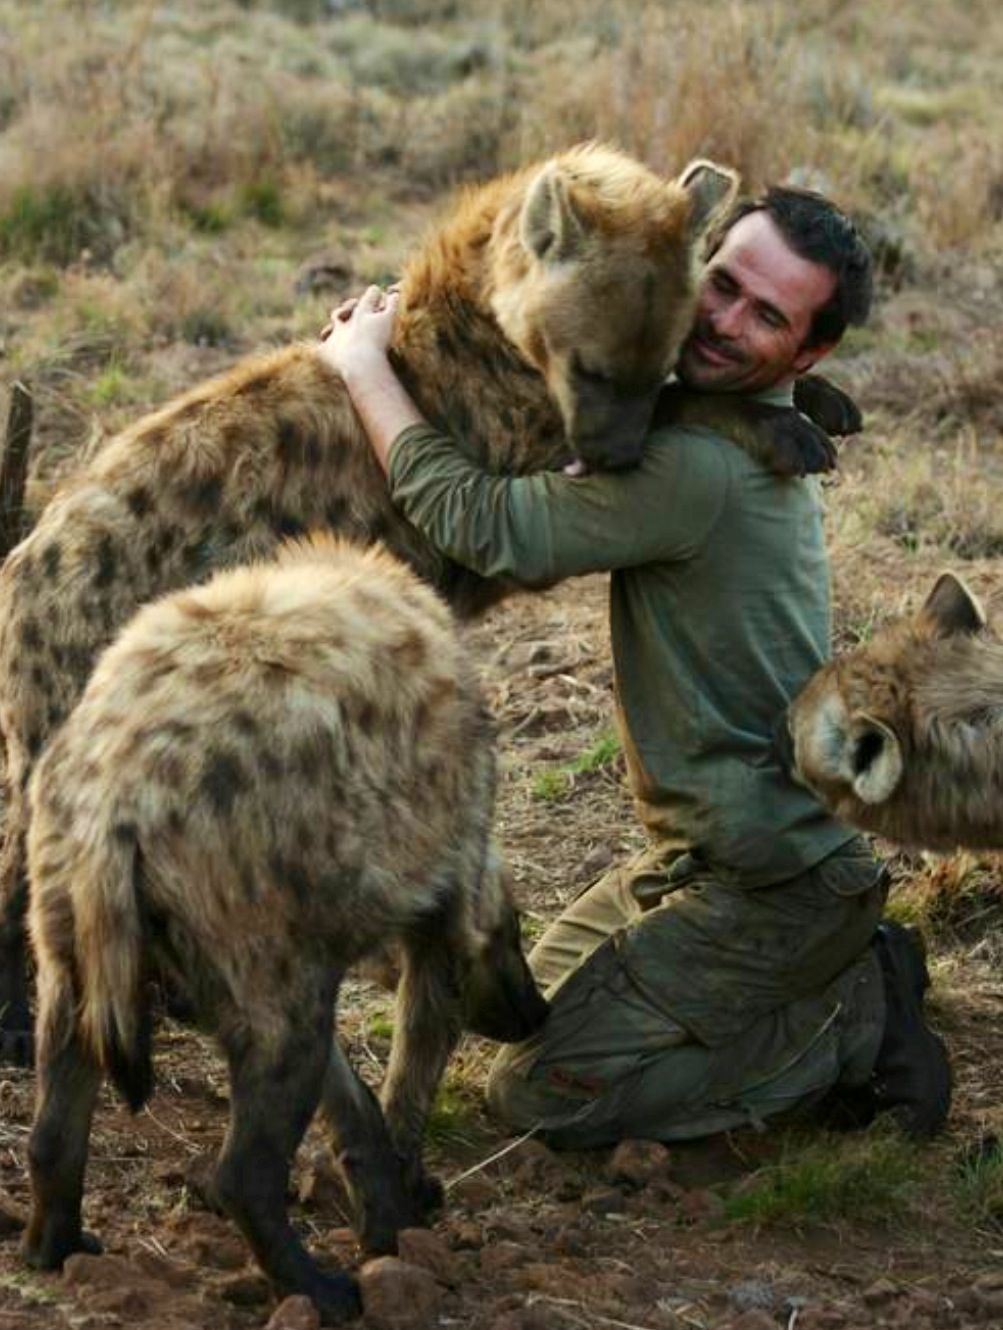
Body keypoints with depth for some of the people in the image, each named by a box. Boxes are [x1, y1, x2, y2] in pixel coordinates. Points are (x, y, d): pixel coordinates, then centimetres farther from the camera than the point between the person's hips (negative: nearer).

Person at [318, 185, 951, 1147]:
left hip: (777, 882, -10)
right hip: (721, 844, 10)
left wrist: (364, 367, -16)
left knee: (540, 1089, -5)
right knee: (551, 979, 26)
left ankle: (855, 1027, 1)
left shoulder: (699, 467, -28)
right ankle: (846, 968, 18)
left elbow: (483, 527, -30)